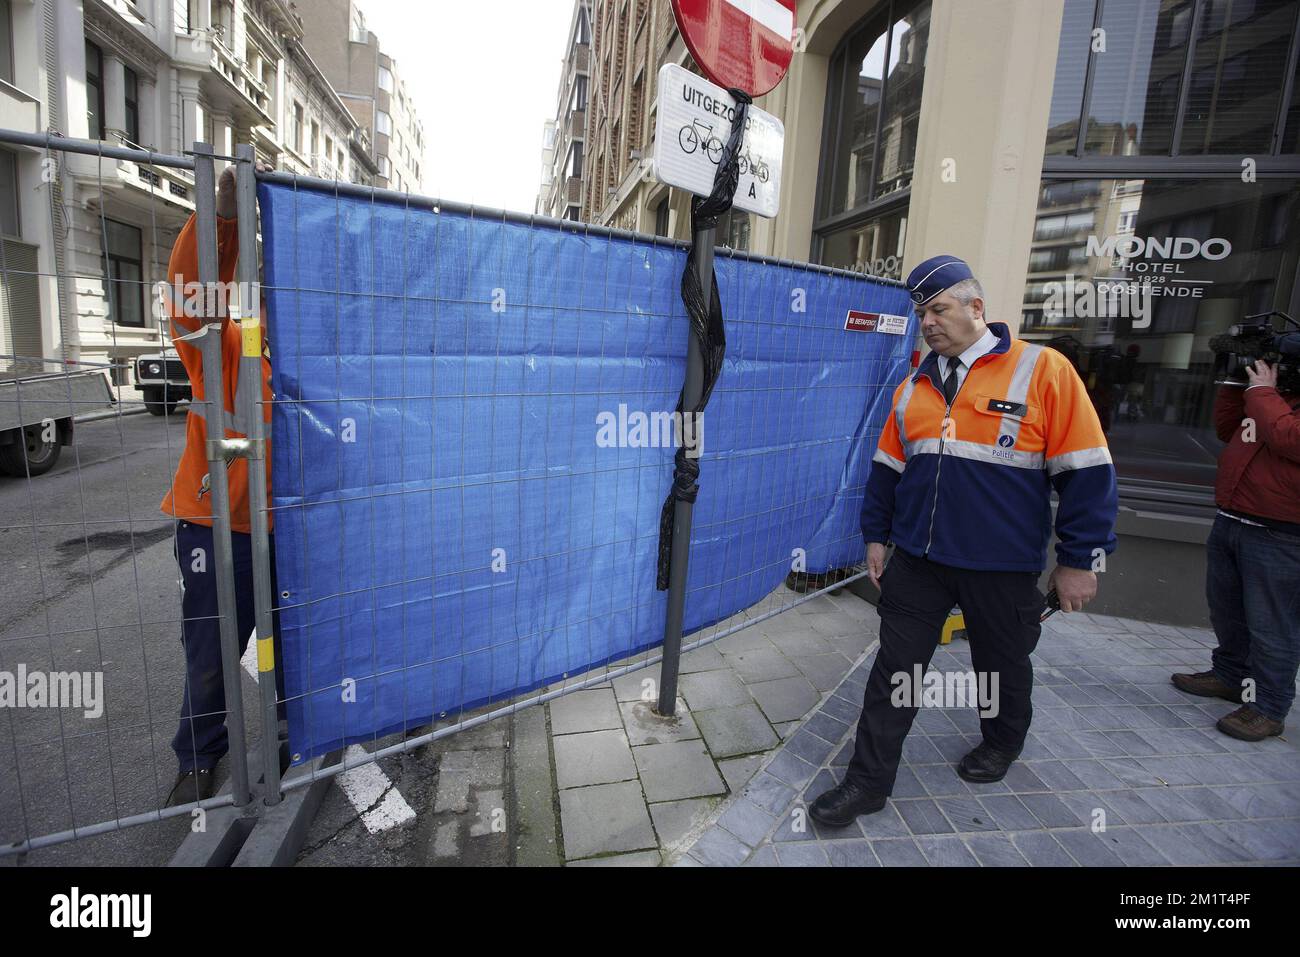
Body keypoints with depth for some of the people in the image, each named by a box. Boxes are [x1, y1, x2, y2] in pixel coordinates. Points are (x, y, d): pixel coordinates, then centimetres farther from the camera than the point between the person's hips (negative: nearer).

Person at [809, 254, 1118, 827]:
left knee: (1001, 666, 19)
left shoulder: (1042, 371, -9)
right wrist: (876, 536, 13)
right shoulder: (914, 387, 6)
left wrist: (1080, 560, -8)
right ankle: (869, 781, 17)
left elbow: (1086, 473, -9)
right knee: (895, 669, 5)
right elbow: (887, 468, 14)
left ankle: (1002, 743, 48)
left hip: (1002, 568, -3)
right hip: (917, 562, 4)